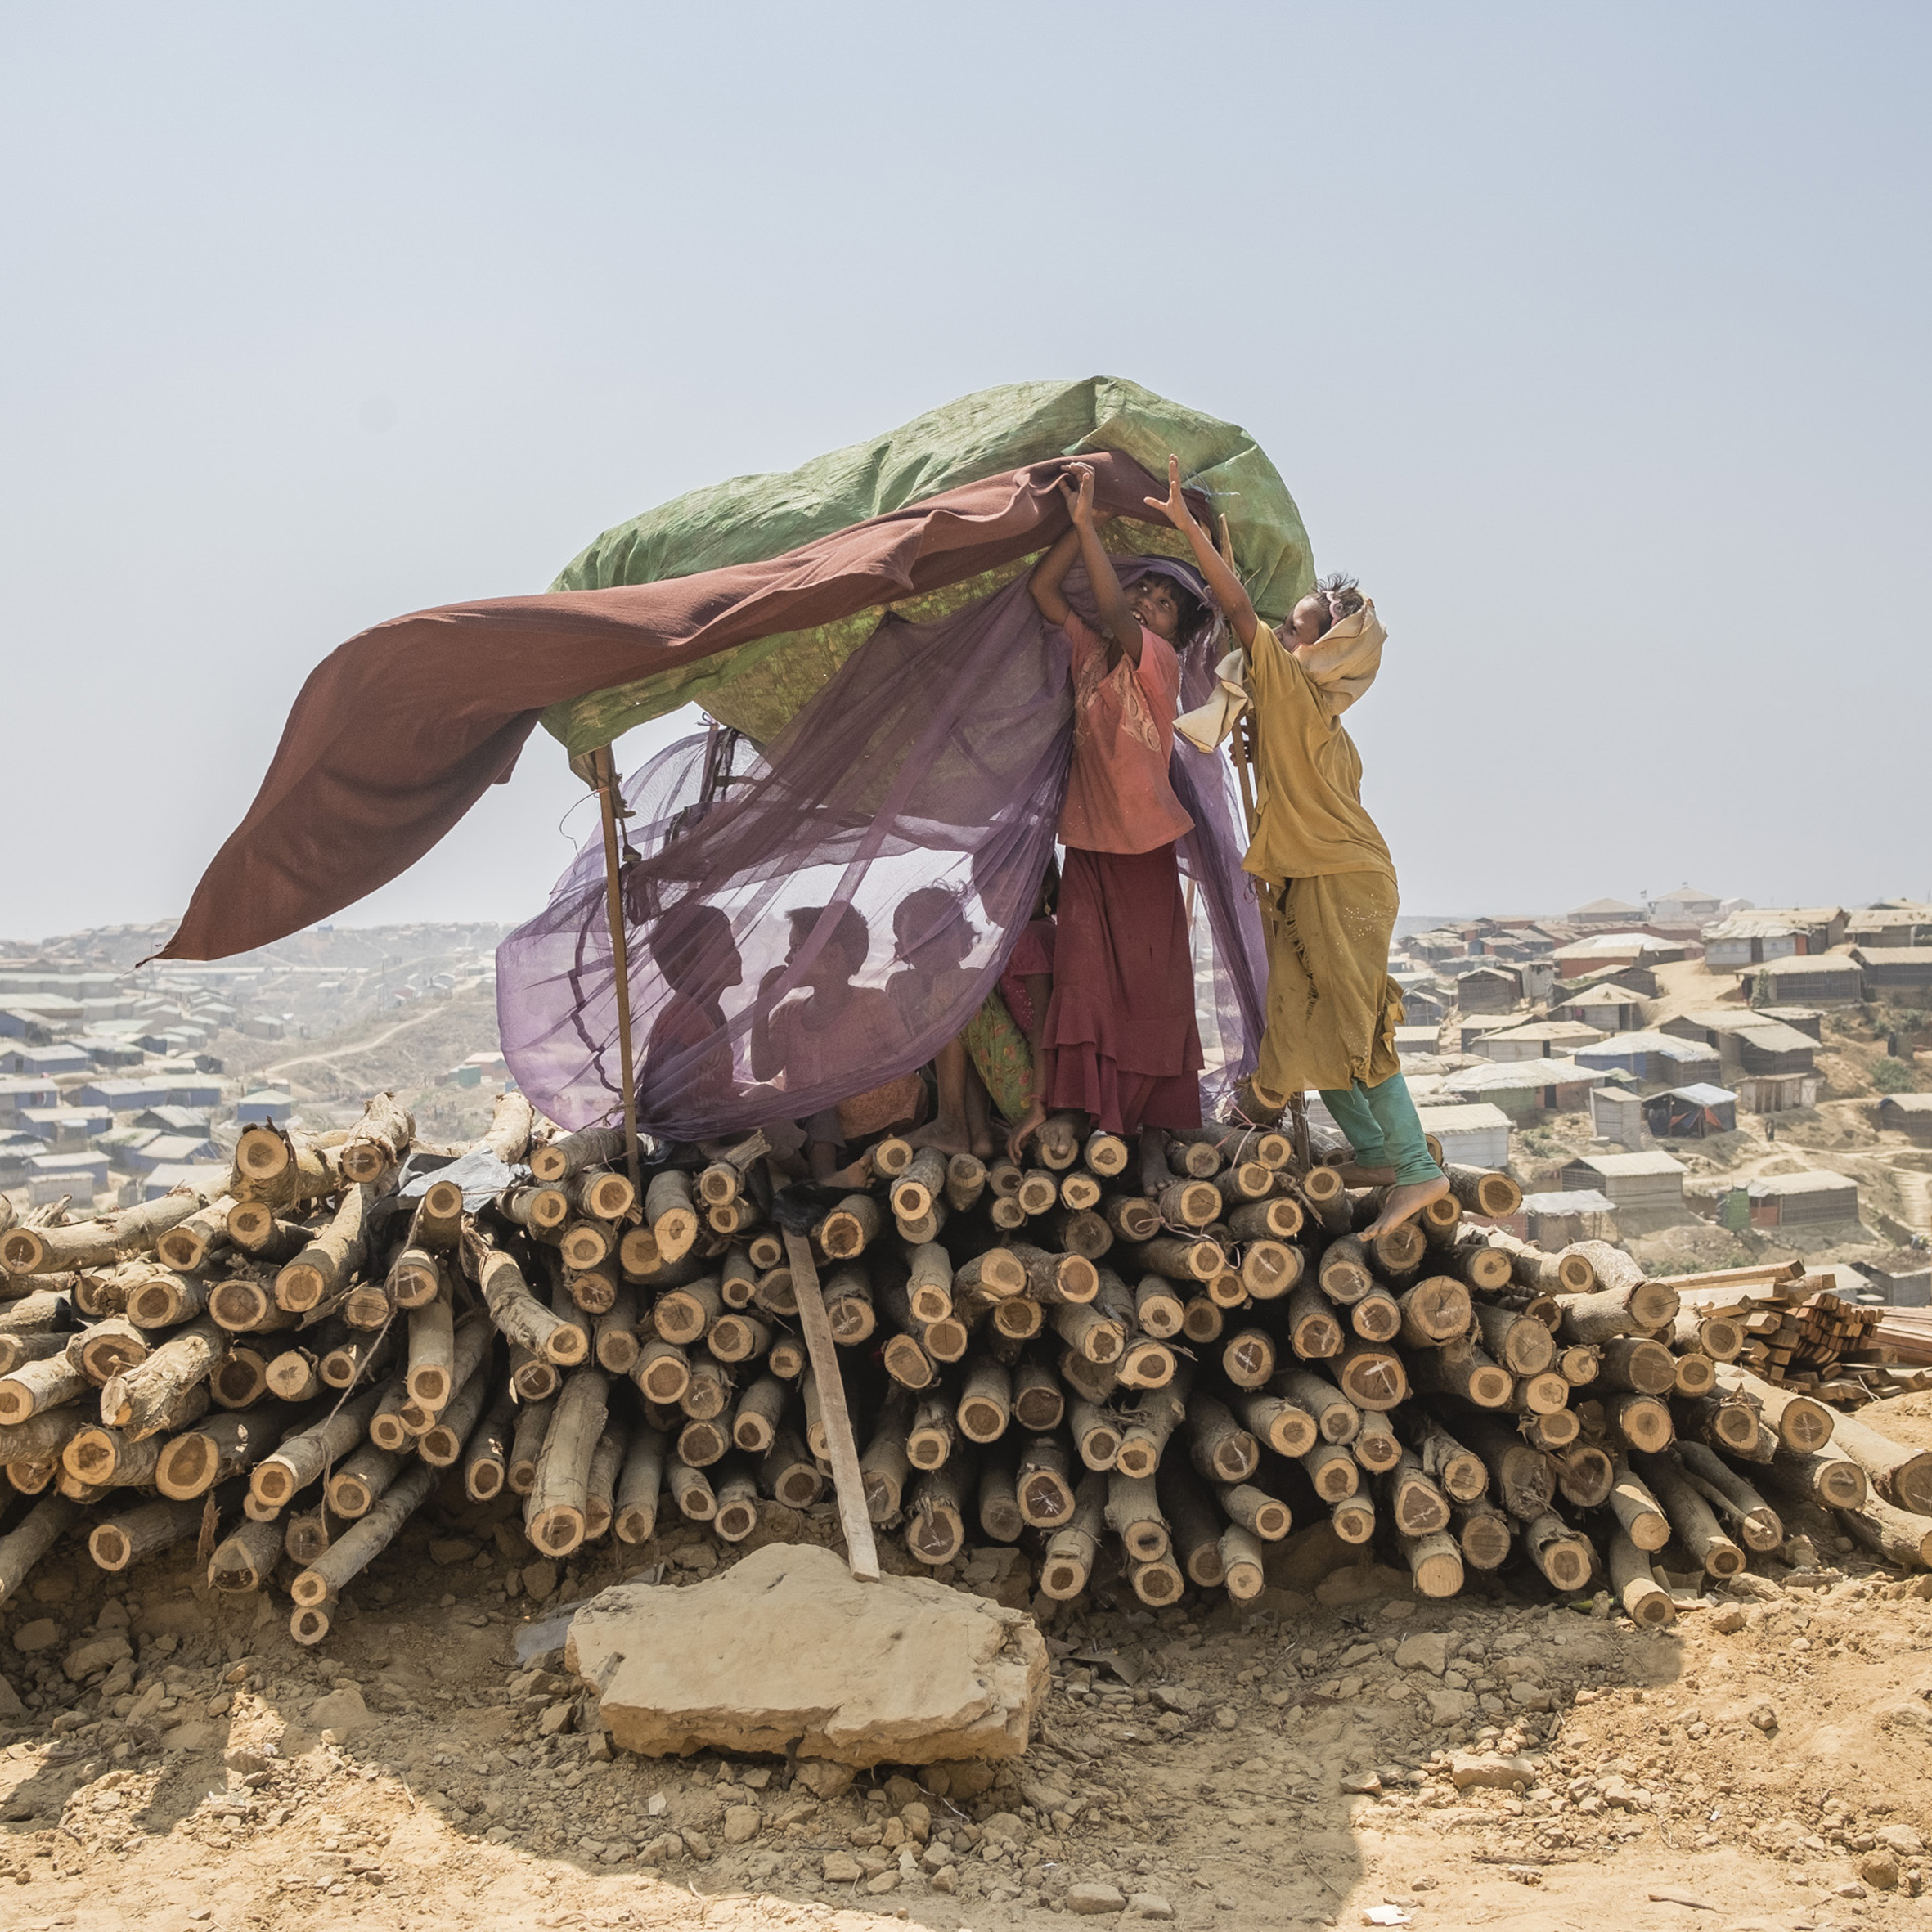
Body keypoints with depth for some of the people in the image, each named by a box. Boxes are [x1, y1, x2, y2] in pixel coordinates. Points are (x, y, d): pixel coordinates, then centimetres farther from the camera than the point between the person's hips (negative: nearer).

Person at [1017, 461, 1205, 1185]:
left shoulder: (1160, 664, -6)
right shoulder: (1090, 654, 8)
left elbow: (1116, 616, -23)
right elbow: (1042, 588, 5)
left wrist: (1087, 522, -24)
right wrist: (1082, 519, -5)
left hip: (1143, 854, -3)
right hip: (1087, 847, 3)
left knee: (1152, 992, 1)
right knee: (1079, 979, -6)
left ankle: (1152, 1134, 8)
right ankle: (1047, 1103, -9)